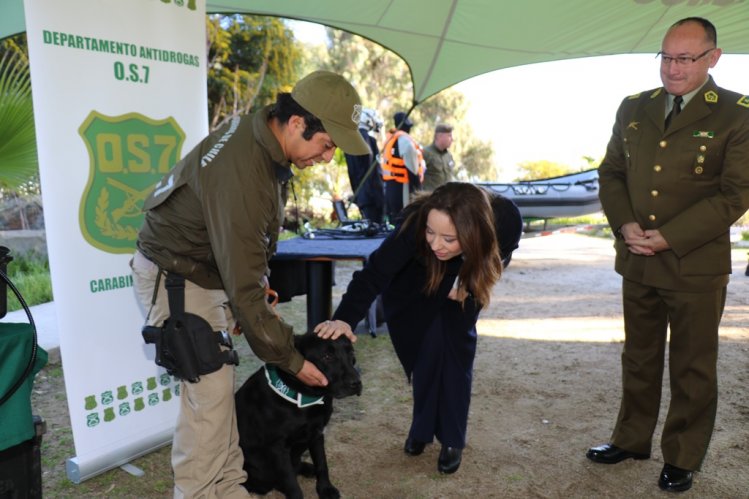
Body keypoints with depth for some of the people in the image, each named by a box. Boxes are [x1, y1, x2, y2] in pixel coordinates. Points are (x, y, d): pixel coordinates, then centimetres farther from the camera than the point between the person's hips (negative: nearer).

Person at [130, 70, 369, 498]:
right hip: (175, 279, -8)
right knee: (208, 391, -7)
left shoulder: (263, 135, -6)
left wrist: (260, 278, 5)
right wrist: (291, 358, -22)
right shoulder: (244, 174, -34)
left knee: (219, 383, 11)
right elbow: (244, 287, -31)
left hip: (209, 270, 9)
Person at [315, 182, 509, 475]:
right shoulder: (415, 223, -40)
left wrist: (465, 287, -25)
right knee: (427, 354, -13)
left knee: (457, 357, -7)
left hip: (455, 292, 2)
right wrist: (345, 318, -59)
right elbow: (375, 272, -45)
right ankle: (422, 428, 11)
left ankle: (452, 440, 11)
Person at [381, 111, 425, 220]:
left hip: (390, 183, 10)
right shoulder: (405, 140, -15)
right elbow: (411, 167, -17)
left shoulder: (391, 138, 16)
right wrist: (417, 184, -11)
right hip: (402, 184, -10)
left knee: (392, 215, 15)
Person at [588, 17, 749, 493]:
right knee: (639, 359, 17)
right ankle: (632, 438, 34)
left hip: (697, 267, -4)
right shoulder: (634, 108, 8)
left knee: (692, 368, 10)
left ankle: (683, 459, 26)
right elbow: (611, 172, 9)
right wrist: (624, 225, -8)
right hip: (637, 263, 4)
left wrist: (668, 238, -18)